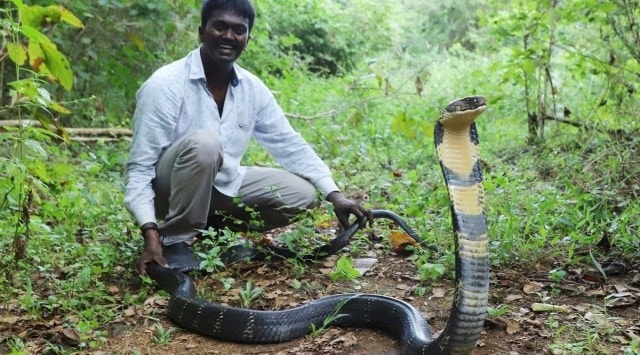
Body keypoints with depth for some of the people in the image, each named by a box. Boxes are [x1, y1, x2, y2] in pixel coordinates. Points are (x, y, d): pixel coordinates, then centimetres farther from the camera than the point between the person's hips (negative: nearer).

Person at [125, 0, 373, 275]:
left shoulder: (253, 89, -3)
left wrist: (335, 195, -10)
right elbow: (139, 167, -21)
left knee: (302, 194, -9)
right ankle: (175, 240, -15)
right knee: (203, 143, -35)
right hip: (169, 190, -6)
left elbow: (291, 145, 1)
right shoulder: (165, 85, -20)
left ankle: (212, 225, 8)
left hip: (222, 186, 6)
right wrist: (150, 234, -32)